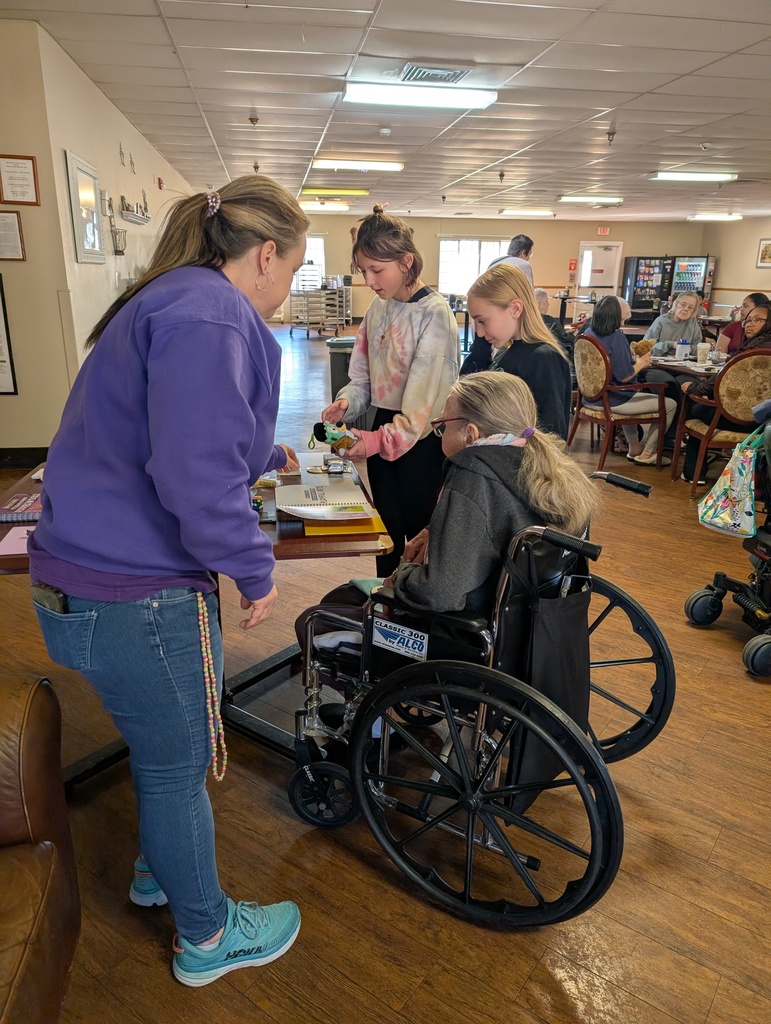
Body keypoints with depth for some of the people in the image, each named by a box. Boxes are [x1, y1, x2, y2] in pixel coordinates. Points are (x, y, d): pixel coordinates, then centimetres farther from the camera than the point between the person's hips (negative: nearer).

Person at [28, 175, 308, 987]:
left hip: (94, 569, 10)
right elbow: (197, 474, -29)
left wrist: (267, 456, 42)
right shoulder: (210, 316, -20)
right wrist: (255, 569, -15)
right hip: (134, 595, -10)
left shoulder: (173, 300, 14)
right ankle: (206, 937, 36)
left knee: (161, 747, 27)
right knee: (179, 763, 10)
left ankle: (159, 870, 53)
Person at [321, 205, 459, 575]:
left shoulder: (434, 313, -15)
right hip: (382, 432, 7)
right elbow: (364, 375, 11)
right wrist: (347, 402, -10)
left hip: (420, 439, -6)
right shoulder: (378, 308, 6)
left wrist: (378, 440, -28)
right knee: (386, 532, 17)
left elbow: (424, 395, -21)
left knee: (420, 532, 6)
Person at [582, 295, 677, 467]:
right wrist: (641, 363, -4)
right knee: (670, 405, 7)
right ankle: (646, 454, 16)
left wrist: (632, 355, 15)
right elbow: (624, 376, -22)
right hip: (613, 401, -9)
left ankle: (634, 447, 42)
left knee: (636, 394, 41)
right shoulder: (616, 337, -21)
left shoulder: (589, 333, 2)